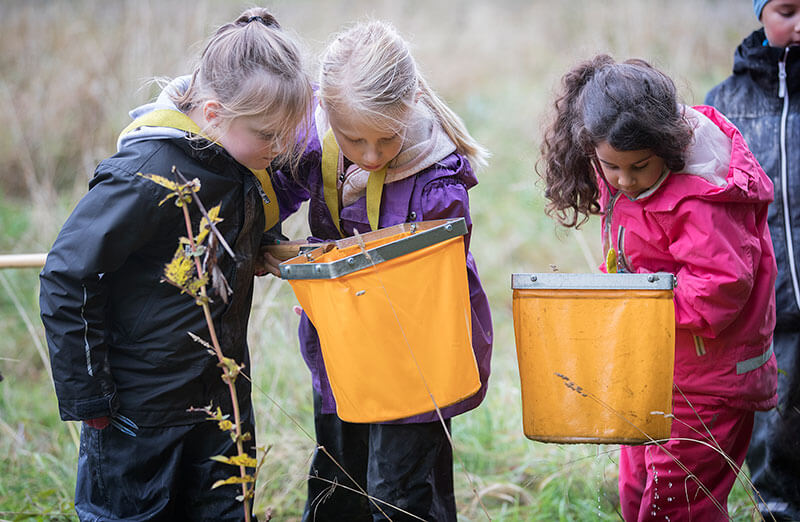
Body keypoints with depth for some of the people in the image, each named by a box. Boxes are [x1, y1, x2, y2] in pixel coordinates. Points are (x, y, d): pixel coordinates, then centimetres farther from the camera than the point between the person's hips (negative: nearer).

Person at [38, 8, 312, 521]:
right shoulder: (150, 175, -26)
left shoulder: (244, 163, -1)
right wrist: (88, 399, -17)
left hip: (224, 396, 8)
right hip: (140, 409, -8)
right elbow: (67, 281, -21)